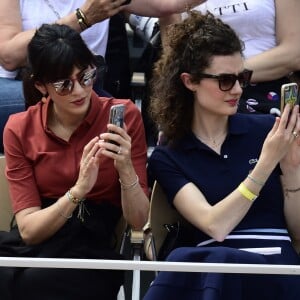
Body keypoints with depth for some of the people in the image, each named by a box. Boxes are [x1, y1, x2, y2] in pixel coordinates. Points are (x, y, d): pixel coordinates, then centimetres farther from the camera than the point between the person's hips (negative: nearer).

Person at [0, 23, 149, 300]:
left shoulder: (124, 115, -1)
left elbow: (138, 221, -2)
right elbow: (28, 230, -5)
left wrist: (126, 169, -20)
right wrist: (78, 190, -20)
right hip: (36, 244, 2)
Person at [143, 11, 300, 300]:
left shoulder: (267, 129, 9)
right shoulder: (167, 158, 8)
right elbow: (215, 226, -9)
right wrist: (267, 162, -15)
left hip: (275, 269, -1)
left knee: (211, 265, -34)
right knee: (188, 262, -36)